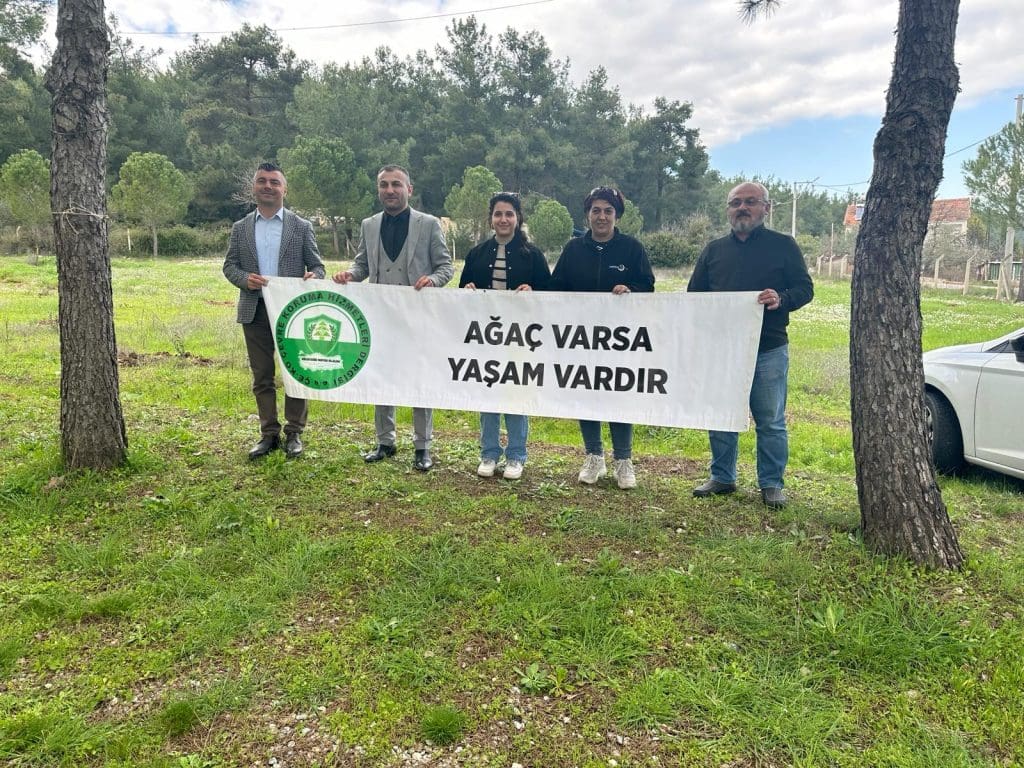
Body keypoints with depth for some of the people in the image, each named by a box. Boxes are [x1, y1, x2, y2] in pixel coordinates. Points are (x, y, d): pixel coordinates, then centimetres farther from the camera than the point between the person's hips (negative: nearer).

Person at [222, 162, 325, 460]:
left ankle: (294, 434, 14)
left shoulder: (301, 227, 4)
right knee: (261, 377, 8)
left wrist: (314, 277, -21)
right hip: (255, 312, 2)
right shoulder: (240, 228, 10)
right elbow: (229, 266, 9)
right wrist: (245, 279, -13)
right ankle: (269, 434, 18)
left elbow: (316, 266, 3)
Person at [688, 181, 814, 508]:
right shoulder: (714, 249, 13)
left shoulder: (783, 245, 4)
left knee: (771, 421, 4)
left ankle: (771, 484, 16)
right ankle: (722, 477, 23)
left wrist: (781, 299, -20)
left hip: (768, 350, -3)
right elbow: (694, 294, 16)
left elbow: (805, 288, 1)